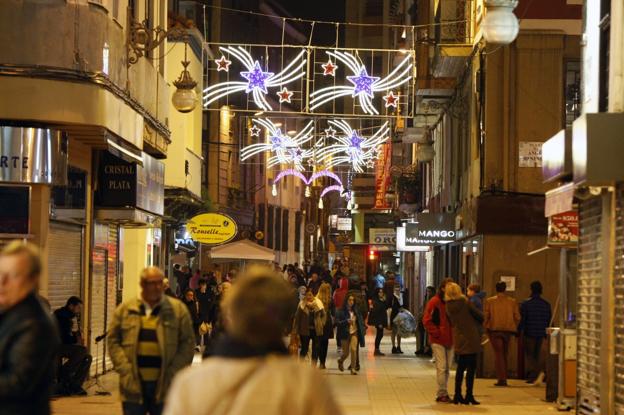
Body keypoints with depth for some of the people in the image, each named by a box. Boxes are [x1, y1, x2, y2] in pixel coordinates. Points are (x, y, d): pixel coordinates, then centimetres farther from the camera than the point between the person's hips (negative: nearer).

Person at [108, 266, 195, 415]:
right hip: (134, 384, 1)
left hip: (164, 385, -1)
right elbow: (113, 341, 6)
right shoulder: (125, 309, 7)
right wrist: (125, 370, -5)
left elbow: (187, 343, 1)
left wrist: (172, 374, -7)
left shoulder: (178, 309, 4)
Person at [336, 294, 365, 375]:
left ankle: (353, 368, -9)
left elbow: (360, 320, 17)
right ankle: (340, 361, 41)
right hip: (345, 334, -2)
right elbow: (337, 322, -12)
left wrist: (363, 329, 8)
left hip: (354, 333, 2)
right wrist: (346, 321, -24)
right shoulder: (341, 311, -7)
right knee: (346, 352, 5)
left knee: (353, 349, -18)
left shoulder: (356, 311, 6)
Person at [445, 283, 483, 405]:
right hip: (471, 339, -5)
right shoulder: (466, 303, -14)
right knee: (471, 368, 0)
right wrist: (478, 322, 14)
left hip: (458, 339, 5)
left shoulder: (448, 307, 0)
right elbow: (479, 316, -7)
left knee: (461, 367, 14)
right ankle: (469, 396, -1)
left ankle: (457, 395, 15)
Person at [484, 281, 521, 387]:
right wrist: (513, 328, 15)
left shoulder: (489, 301, -1)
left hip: (494, 330, -3)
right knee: (504, 353, 15)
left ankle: (501, 379, -13)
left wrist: (485, 327, 8)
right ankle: (504, 378, 20)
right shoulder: (512, 301, 5)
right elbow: (517, 317, 3)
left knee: (498, 353, -3)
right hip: (508, 330, 3)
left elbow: (485, 316, -5)